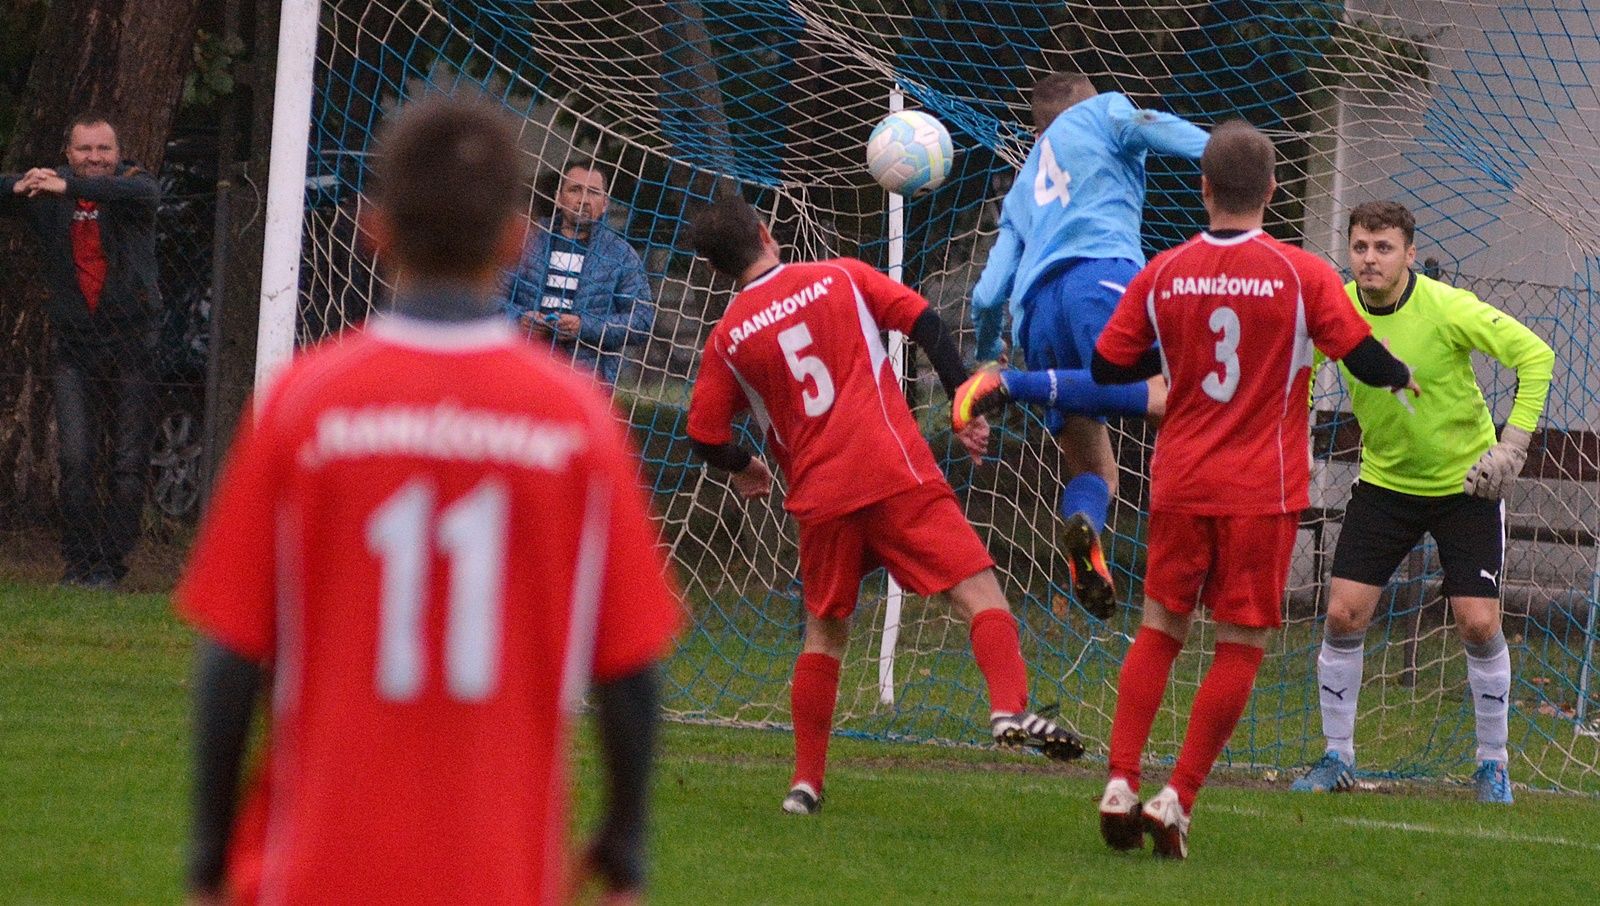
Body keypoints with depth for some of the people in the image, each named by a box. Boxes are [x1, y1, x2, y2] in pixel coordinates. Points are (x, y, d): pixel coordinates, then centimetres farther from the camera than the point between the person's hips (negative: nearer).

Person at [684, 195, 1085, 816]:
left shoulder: (727, 339, 10)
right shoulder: (841, 278, 7)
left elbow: (705, 436, 9)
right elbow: (925, 324, 0)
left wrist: (742, 467, 30)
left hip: (819, 497, 2)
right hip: (897, 473, -2)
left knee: (825, 630, 17)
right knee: (976, 587, -7)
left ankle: (806, 782, 14)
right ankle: (1010, 708, -31)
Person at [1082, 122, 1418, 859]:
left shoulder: (1163, 274, -1)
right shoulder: (1302, 274, -8)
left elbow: (1106, 368, 6)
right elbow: (1367, 362, -7)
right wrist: (1404, 376, 15)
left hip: (1179, 485, 3)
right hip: (1263, 492, -3)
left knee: (1160, 628, 15)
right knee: (1240, 647, 5)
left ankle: (1120, 783, 3)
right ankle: (1177, 799, -2)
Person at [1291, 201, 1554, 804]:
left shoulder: (1448, 309, -22)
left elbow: (1535, 355, -16)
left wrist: (1513, 445, -20)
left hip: (1465, 483, -3)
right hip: (1384, 480, 3)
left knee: (1478, 623, -9)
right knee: (1343, 614, -7)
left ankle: (1492, 764, 9)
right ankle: (1337, 756, 9)